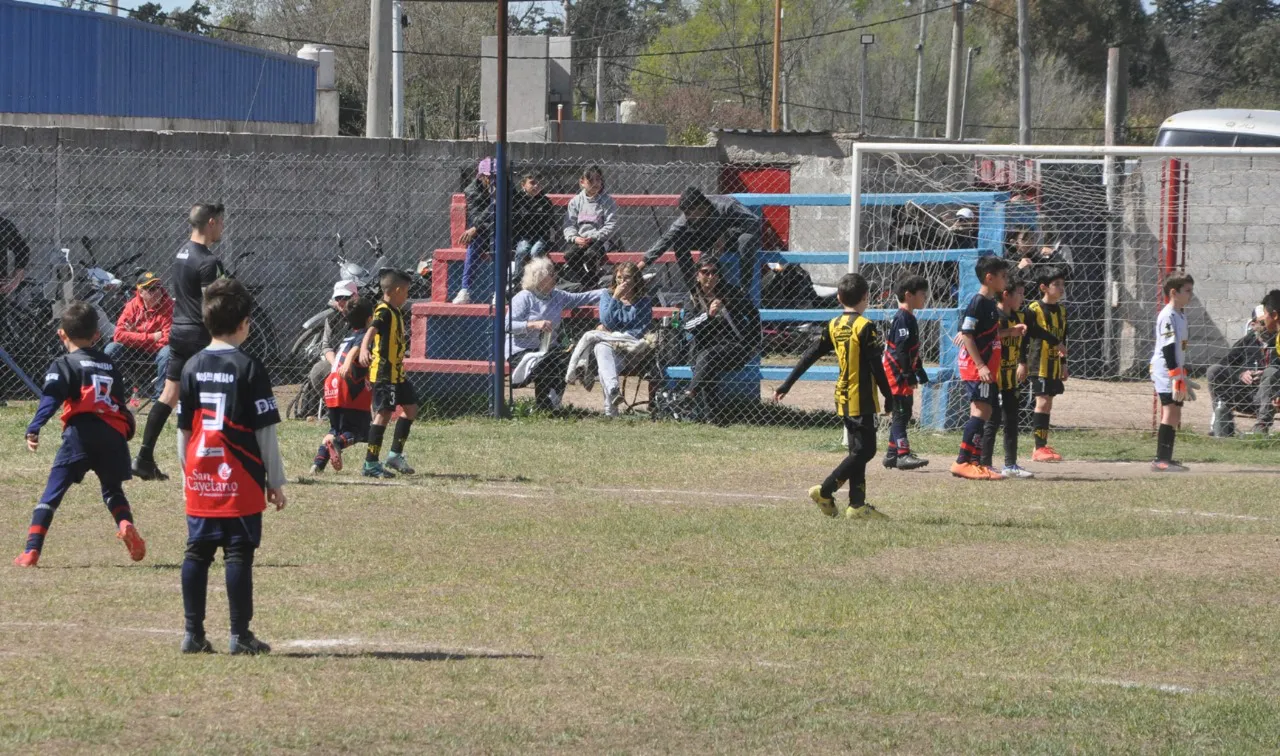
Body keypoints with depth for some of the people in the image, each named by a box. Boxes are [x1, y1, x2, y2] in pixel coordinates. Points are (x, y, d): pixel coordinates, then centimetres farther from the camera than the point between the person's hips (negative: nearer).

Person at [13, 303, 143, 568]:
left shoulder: (65, 364, 5)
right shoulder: (109, 364, 22)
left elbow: (51, 398, -12)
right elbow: (121, 401, 22)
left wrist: (34, 429, -22)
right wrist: (128, 431, 35)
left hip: (80, 434, -4)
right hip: (113, 435, 4)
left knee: (53, 493, -1)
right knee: (112, 489, 23)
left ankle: (32, 550, -9)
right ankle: (125, 523, -8)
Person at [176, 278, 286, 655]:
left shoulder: (193, 366, 6)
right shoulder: (249, 368, -8)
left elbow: (184, 430, 11)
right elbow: (265, 431, -7)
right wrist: (275, 481, -1)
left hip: (200, 479, 5)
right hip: (240, 481, -5)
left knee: (197, 552, 8)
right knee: (239, 553, -2)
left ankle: (193, 632, 8)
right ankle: (240, 634, -1)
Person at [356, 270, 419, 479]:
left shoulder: (395, 312, 15)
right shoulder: (383, 312, -15)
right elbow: (371, 331, -33)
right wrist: (364, 350, -51)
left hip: (397, 372, 10)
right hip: (383, 373, -10)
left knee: (410, 407, 15)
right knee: (384, 413, -11)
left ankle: (395, 454, 23)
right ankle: (371, 463, -11)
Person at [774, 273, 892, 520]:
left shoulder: (834, 326, 7)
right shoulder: (865, 327, -13)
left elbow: (809, 356, 9)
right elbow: (876, 367, -14)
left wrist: (787, 385, 13)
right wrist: (889, 397, -6)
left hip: (843, 398, 8)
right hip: (861, 398, -8)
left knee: (858, 450, 12)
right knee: (864, 451, -3)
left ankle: (857, 504, 9)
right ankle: (825, 490, -8)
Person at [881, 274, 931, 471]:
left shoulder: (909, 319, 17)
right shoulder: (902, 319, -16)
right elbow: (901, 350, -22)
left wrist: (920, 372, 28)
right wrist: (908, 374, -23)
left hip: (902, 374, 10)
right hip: (897, 373, -10)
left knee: (902, 414, 13)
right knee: (901, 413, -12)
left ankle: (892, 454, 18)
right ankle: (903, 455, -15)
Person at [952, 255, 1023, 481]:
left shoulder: (991, 303, 16)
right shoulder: (978, 303, -14)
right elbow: (967, 335, -18)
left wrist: (1011, 331, 13)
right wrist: (980, 365, -22)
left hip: (986, 368, 10)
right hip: (975, 367, -10)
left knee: (983, 414, 10)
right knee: (980, 412, -15)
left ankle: (975, 462, 14)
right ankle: (963, 462, -16)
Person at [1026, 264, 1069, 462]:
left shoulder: (1061, 310, 13)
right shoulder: (1034, 310, -11)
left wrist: (1063, 363, 20)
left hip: (1055, 364, 7)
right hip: (1040, 364, -7)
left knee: (1047, 404, 10)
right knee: (1042, 402, -10)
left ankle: (1043, 446, 13)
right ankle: (1039, 448, -9)